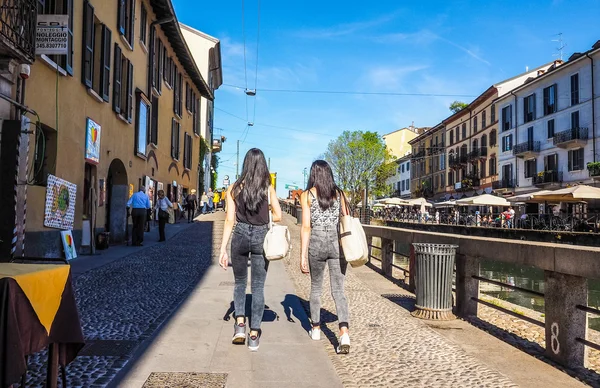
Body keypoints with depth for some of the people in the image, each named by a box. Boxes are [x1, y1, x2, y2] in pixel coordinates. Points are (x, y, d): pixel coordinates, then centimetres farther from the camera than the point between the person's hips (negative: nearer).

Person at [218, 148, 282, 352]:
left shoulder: (234, 188, 0)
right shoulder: (268, 188, -1)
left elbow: (230, 220, -3)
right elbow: (278, 216, -2)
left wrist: (223, 248, 0)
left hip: (240, 235, 1)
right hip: (261, 237, 0)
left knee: (240, 282, 20)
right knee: (258, 286, 8)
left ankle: (240, 324, 8)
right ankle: (254, 335, 10)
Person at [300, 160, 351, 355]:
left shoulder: (307, 195, 0)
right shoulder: (339, 193, 8)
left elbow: (306, 227, -5)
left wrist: (303, 255, -4)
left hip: (317, 243, -1)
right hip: (337, 243, 2)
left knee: (316, 287, 18)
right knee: (338, 291, 3)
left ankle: (316, 328, 31)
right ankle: (344, 333, -13)